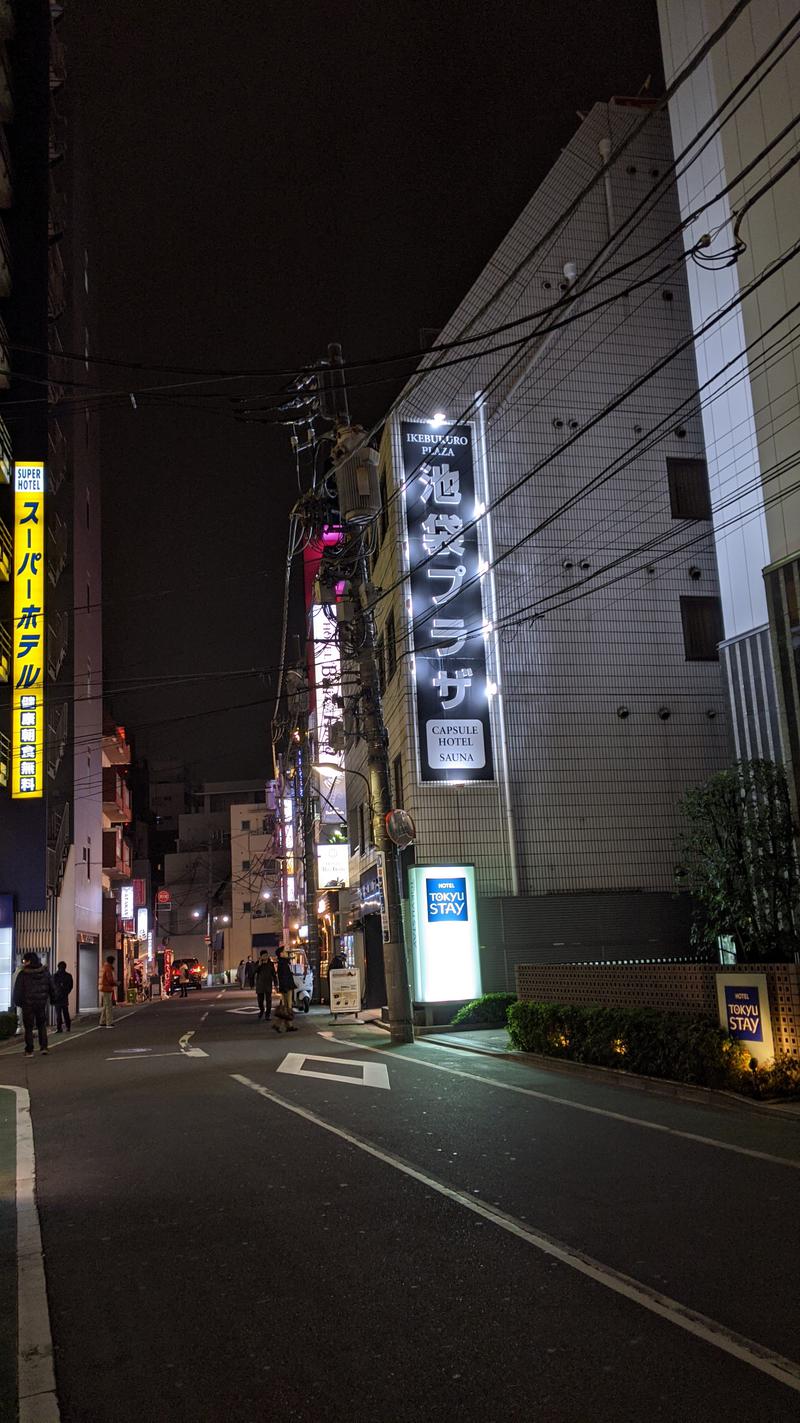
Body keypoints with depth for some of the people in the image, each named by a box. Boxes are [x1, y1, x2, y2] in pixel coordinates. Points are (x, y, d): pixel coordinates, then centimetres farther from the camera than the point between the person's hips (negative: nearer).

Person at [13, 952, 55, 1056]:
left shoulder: (23, 974, -10)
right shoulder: (45, 972, 3)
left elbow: (18, 990, -7)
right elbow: (51, 988, 9)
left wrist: (17, 1002, 5)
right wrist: (52, 999, 18)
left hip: (28, 1004, -3)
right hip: (42, 1004, 3)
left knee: (28, 1028, 4)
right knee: (42, 1026, 16)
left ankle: (29, 1051, 4)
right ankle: (44, 1047, 9)